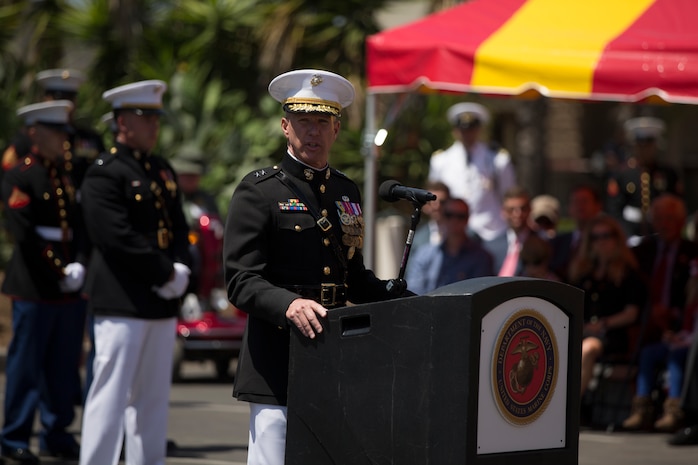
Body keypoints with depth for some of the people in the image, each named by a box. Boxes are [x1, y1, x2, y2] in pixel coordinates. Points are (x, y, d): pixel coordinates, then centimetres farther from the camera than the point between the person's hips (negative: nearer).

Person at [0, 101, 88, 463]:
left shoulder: (70, 175, 15)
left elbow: (81, 227, 12)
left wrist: (79, 265, -5)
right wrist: (57, 274, -13)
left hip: (70, 289, 6)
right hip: (35, 288, -6)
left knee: (64, 368, 8)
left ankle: (57, 436, 17)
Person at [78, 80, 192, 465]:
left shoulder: (163, 171, 18)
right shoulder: (104, 173, -9)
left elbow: (179, 229, 18)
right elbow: (118, 239, -17)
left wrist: (181, 270, -1)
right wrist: (165, 274, -13)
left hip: (162, 303, 8)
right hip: (121, 304, -8)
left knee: (153, 398, 11)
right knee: (111, 396, -7)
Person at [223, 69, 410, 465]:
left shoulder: (347, 192, 18)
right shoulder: (259, 191, -2)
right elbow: (241, 282, -10)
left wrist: (400, 298, 8)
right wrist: (288, 305, -28)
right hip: (278, 363, -6)